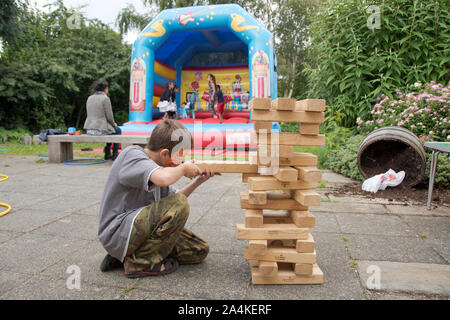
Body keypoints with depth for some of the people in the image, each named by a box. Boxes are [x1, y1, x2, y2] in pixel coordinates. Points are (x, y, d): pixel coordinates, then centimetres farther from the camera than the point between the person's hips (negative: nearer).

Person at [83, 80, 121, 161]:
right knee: (118, 130, 22)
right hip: (100, 130, -7)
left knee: (111, 128, 33)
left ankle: (107, 154, 35)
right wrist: (114, 124, 11)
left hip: (89, 129, 7)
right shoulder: (105, 98, -10)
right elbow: (109, 116, -11)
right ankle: (115, 154, 23)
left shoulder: (90, 98, 10)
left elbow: (89, 114, 17)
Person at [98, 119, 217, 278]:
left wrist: (197, 182, 8)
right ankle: (140, 262, -10)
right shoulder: (132, 154, -17)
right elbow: (164, 179, -37)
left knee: (200, 251, 5)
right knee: (180, 205, -26)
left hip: (140, 228, 9)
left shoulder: (156, 165, 10)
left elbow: (172, 197, 19)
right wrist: (183, 168, -16)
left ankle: (126, 254, 9)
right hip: (116, 233, -9)